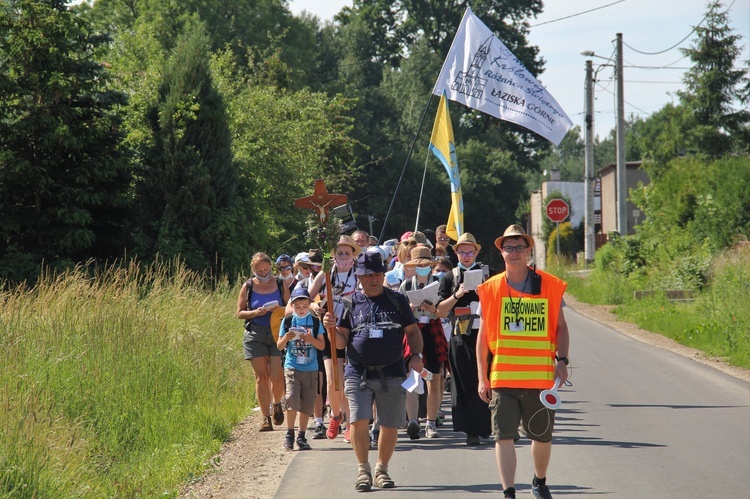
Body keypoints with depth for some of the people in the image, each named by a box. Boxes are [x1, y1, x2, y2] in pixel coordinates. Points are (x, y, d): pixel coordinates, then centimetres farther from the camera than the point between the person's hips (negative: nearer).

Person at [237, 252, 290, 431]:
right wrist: (256, 312, -12)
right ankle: (266, 418, 4)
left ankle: (277, 404, 22)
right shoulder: (248, 287, 5)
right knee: (261, 376, -2)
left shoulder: (280, 284, 5)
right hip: (255, 335, 0)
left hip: (278, 334, 0)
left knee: (277, 377, -9)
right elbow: (240, 313, 6)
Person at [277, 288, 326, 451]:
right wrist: (286, 338, -15)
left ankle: (301, 436, 15)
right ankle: (289, 434, -3)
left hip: (310, 369, 1)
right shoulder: (287, 321, 3)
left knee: (307, 404, 4)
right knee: (292, 399, -16)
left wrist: (310, 339, -15)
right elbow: (279, 346, 6)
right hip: (292, 367, -1)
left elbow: (322, 345, 2)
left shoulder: (315, 322, 4)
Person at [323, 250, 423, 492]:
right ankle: (363, 469, 6)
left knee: (390, 426, 4)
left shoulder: (397, 300, 7)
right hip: (358, 373, 0)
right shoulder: (351, 303, 7)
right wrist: (331, 327, -11)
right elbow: (341, 340, 9)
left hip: (392, 374, 0)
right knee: (358, 421, -11)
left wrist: (416, 355, -5)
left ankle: (381, 469, 22)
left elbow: (413, 331, 10)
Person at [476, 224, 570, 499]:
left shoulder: (550, 285, 3)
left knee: (542, 436, 12)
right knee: (504, 436, -7)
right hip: (503, 377, 0)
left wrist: (561, 359, -5)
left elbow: (560, 327, 9)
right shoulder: (491, 288, 4)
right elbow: (483, 335, 8)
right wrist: (482, 378, 4)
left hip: (541, 376, 0)